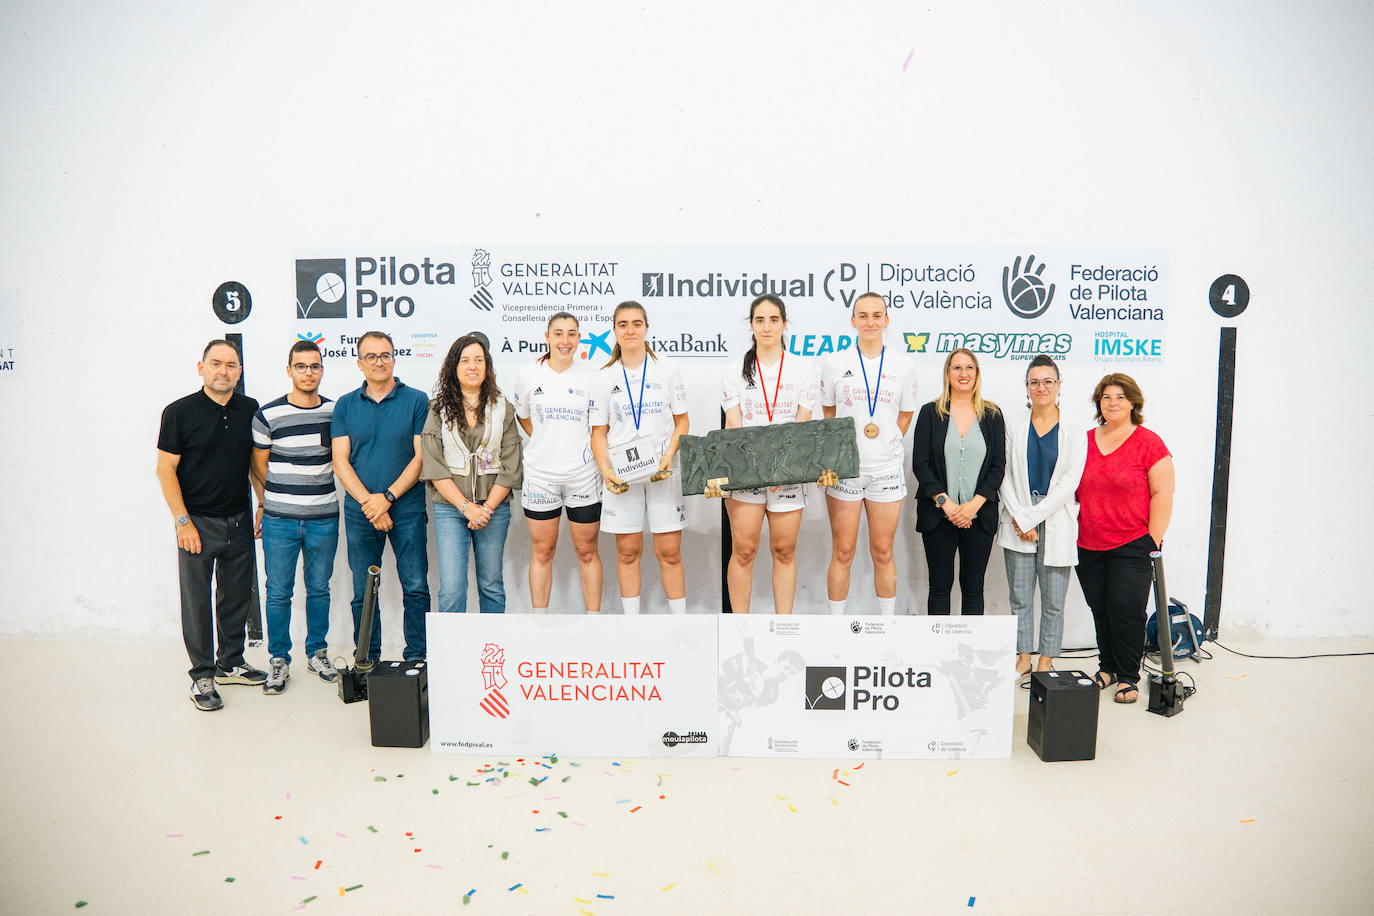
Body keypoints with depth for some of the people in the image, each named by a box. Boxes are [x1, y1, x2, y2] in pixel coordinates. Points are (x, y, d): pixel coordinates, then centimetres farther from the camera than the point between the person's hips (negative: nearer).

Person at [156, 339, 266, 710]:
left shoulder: (250, 410, 4)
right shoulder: (180, 412, -7)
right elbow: (166, 470, -7)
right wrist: (183, 522, -11)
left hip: (239, 520, 4)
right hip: (197, 522, -4)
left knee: (237, 595, 13)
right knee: (197, 600, 2)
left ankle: (230, 663, 28)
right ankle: (202, 676, 14)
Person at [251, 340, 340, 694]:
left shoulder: (336, 411, 3)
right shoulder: (268, 414, -4)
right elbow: (259, 463, 6)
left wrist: (311, 488, 7)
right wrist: (281, 497, 10)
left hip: (324, 518, 2)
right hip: (279, 519, -2)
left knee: (319, 589, 12)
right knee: (279, 592, 4)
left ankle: (318, 653, 26)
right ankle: (279, 660, 18)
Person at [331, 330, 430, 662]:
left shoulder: (416, 401, 2)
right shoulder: (345, 405, 8)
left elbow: (421, 457, -3)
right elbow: (340, 461, 2)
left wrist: (388, 497, -12)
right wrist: (368, 502, -11)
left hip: (407, 509, -2)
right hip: (359, 511, 2)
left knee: (416, 587, -1)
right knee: (364, 592, 7)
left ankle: (416, 657, 11)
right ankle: (366, 661, 19)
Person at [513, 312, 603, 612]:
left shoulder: (588, 378, 1)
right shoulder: (528, 374, 2)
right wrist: (546, 442, 7)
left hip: (583, 474, 0)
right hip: (540, 474, 0)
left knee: (587, 552, 5)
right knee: (542, 552, 6)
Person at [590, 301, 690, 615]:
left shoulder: (667, 370, 6)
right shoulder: (605, 377, 7)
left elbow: (682, 422, 7)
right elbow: (599, 432, 7)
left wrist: (669, 456, -10)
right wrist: (605, 469, -9)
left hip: (663, 471, -1)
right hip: (621, 473, 1)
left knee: (670, 552, -1)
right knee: (628, 551, 5)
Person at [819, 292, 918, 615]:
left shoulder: (904, 367, 4)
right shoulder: (835, 365, 2)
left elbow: (905, 417, 14)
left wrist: (886, 446, 3)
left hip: (886, 471, 1)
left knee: (883, 554, 9)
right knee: (842, 554, 4)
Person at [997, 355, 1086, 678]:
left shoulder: (1073, 430, 0)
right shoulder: (1016, 428, 7)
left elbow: (1070, 481, -7)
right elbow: (1005, 477, 4)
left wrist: (1032, 517, -11)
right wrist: (1018, 518, -8)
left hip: (1056, 525, -2)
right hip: (1018, 525, 2)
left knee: (1053, 602, 3)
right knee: (1019, 597, 7)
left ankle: (1046, 662, 16)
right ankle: (1024, 659, 20)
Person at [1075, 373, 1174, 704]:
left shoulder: (1149, 443, -4)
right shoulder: (1085, 441, 9)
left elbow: (1162, 494, -6)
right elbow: (1074, 489, 16)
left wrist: (1153, 541, -9)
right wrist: (1072, 533, 10)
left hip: (1133, 546, -4)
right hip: (1088, 546, 4)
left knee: (1126, 610, -5)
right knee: (1099, 608, 9)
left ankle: (1128, 677, 9)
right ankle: (1107, 667, 25)